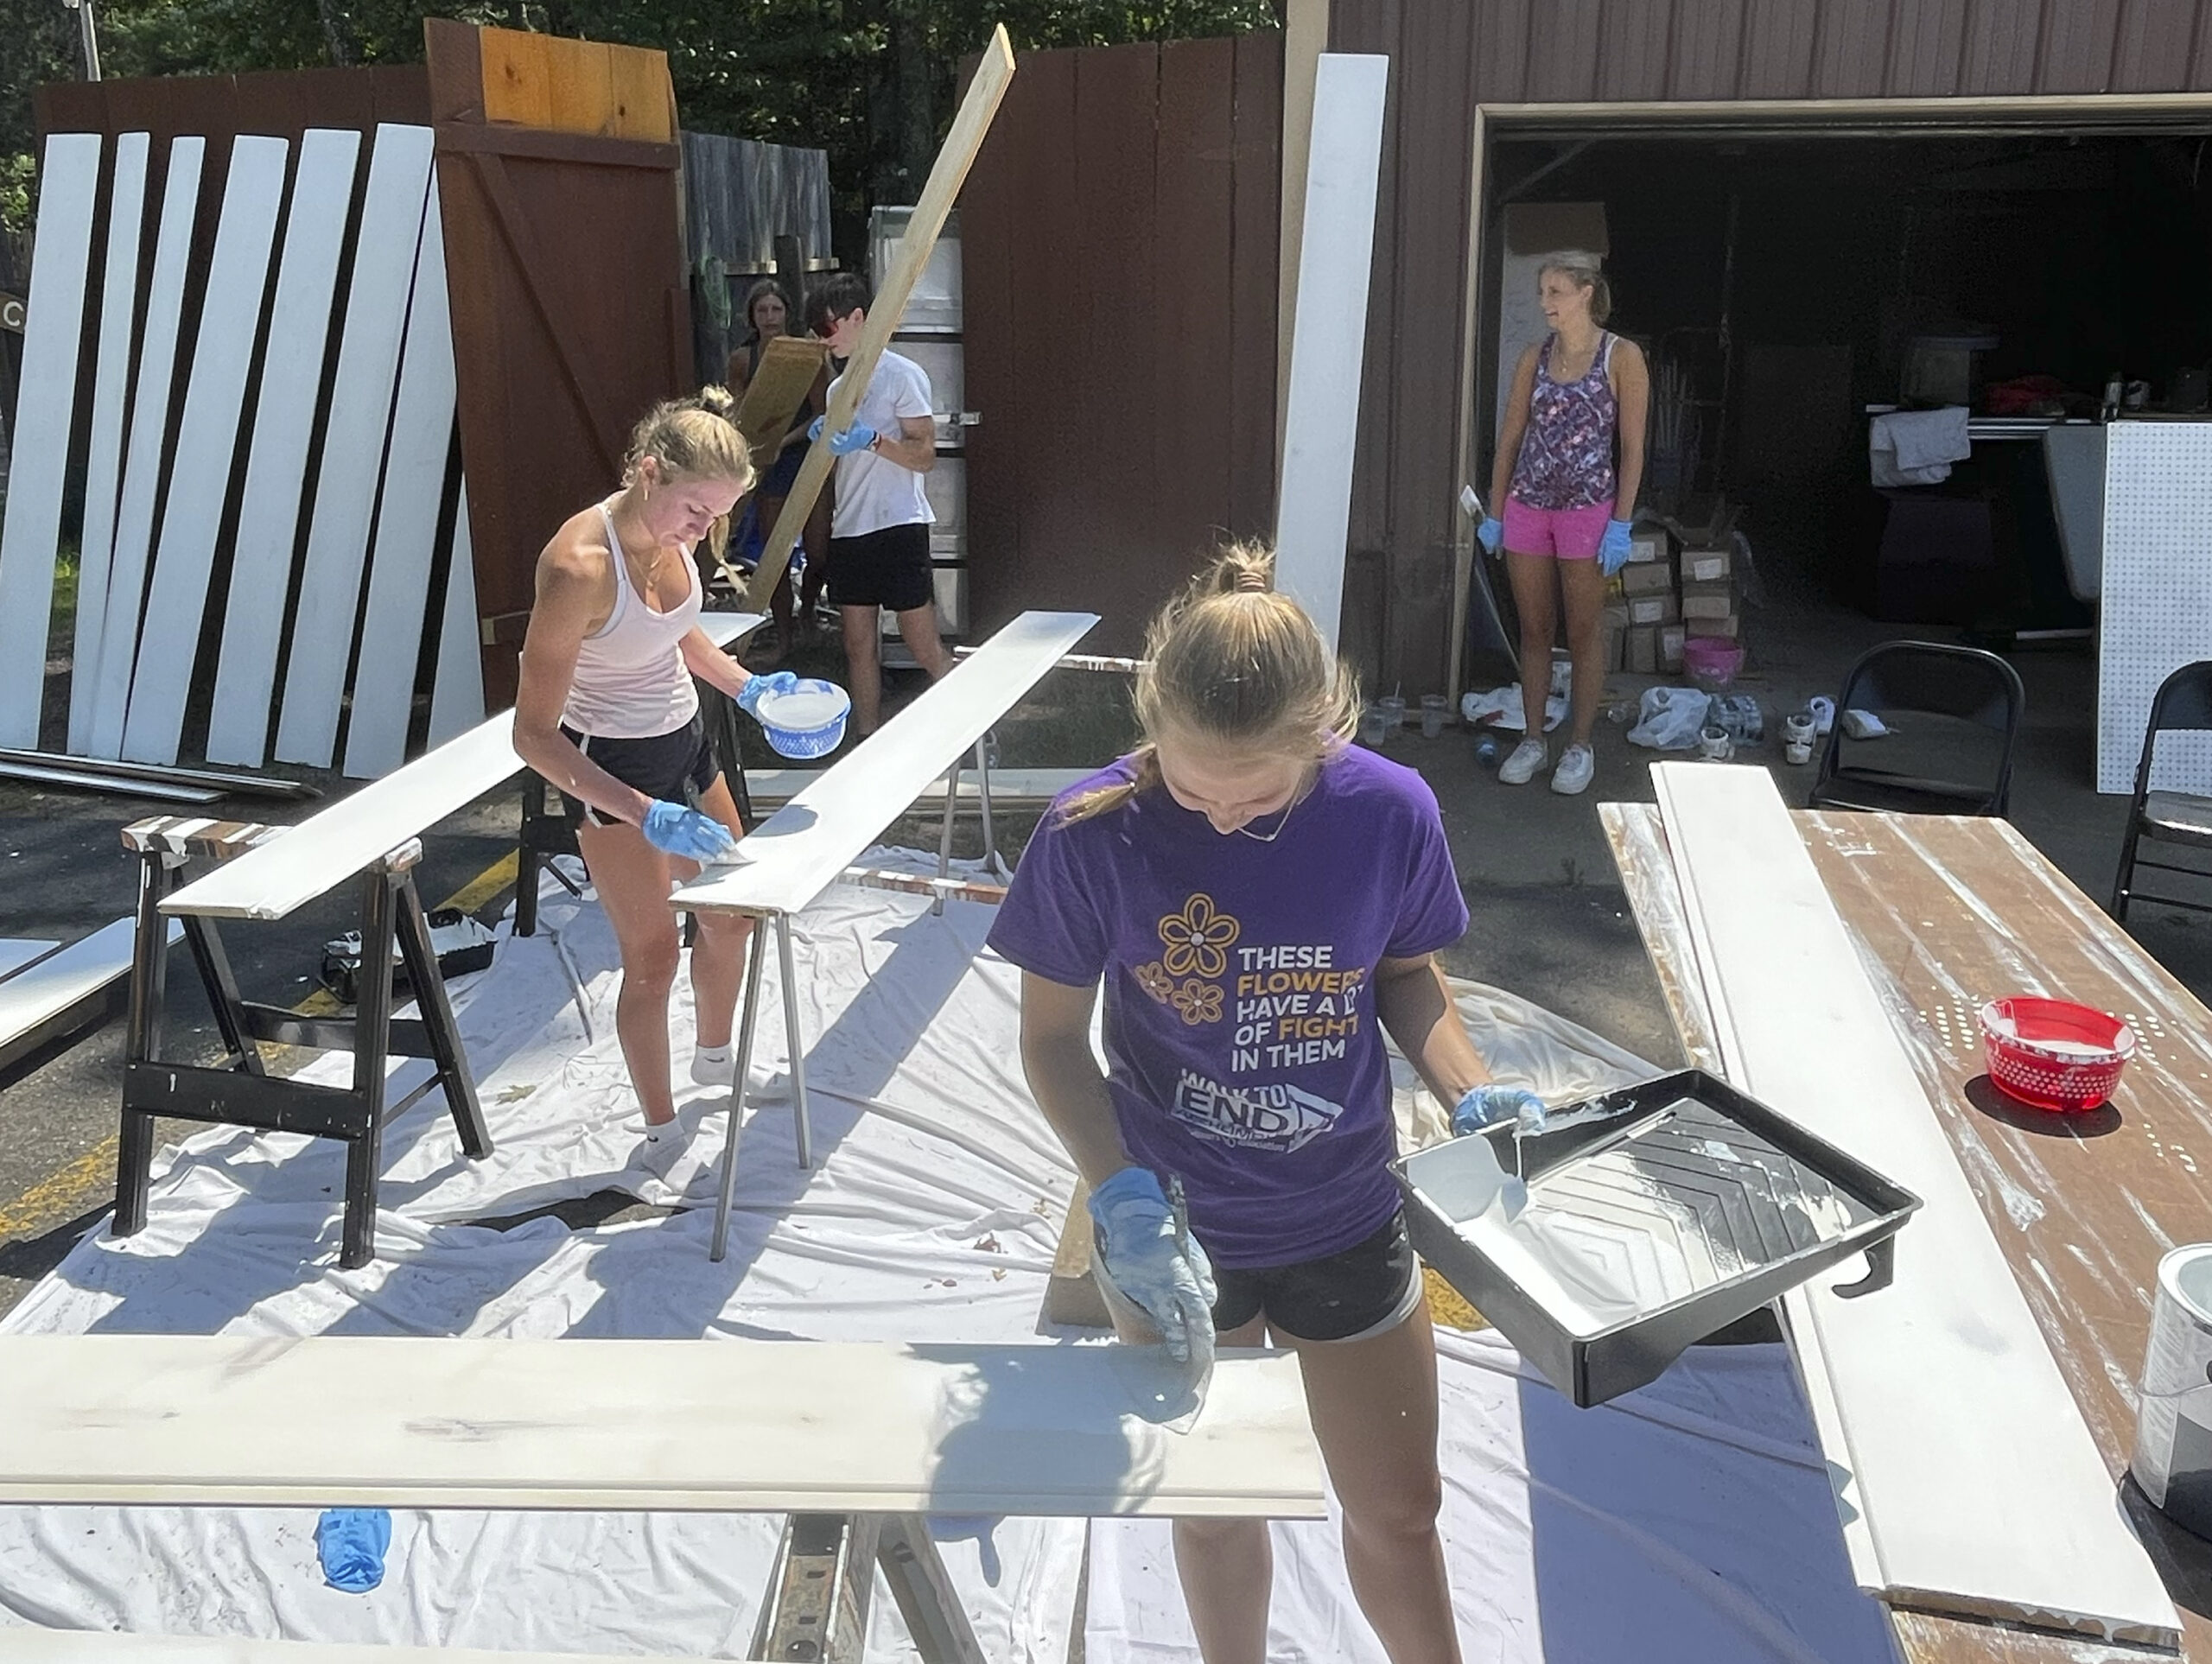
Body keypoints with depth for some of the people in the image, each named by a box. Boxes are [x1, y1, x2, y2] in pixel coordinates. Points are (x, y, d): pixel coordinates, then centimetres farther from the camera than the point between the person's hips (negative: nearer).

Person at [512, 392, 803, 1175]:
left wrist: (743, 685, 1)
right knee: (652, 955, 0)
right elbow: (534, 735, -28)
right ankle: (661, 1133, 21)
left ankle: (715, 1059, 46)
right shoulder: (578, 566, -30)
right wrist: (645, 816, -34)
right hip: (614, 770, -8)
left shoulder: (670, 534, -8)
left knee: (731, 910, 20)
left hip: (685, 744, 8)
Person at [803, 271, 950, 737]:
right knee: (859, 648, 8)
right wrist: (825, 441, 4)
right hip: (849, 529, 7)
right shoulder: (838, 387, 18)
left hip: (898, 526, -7)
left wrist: (870, 439, -21)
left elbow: (924, 456, -10)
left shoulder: (901, 375, -4)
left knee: (925, 649, -7)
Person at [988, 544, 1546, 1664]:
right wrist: (1121, 1195, -25)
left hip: (1346, 1221, 1)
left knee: (1399, 1508, 18)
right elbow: (1052, 1038, -11)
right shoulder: (1095, 833, -21)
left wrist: (1470, 1092, -16)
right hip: (1174, 1232, -1)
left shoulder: (1391, 811, -17)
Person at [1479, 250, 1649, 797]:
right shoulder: (1536, 357, 8)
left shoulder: (1622, 357, -4)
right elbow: (1510, 437, 11)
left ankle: (1579, 747, 14)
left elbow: (1632, 447, -6)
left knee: (1584, 634, 4)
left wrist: (1621, 523, -12)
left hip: (1588, 509, -4)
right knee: (1534, 630, 10)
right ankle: (1533, 740, 20)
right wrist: (1495, 513, 8)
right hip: (1527, 506, 4)